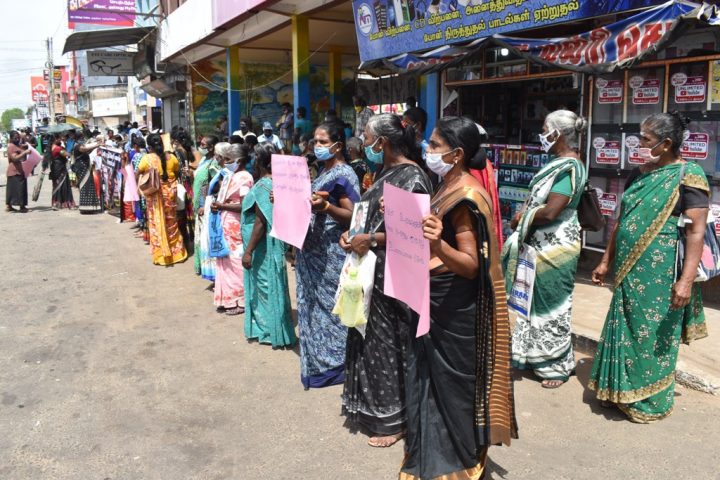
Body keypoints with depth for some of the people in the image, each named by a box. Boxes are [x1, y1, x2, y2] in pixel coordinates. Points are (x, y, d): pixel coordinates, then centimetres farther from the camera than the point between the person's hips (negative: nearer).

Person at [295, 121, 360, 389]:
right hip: (314, 251, 9)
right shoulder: (324, 171, 14)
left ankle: (334, 361, 13)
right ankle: (318, 357, 29)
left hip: (331, 253, -9)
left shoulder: (343, 175, -13)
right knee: (315, 303, 15)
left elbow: (352, 216, -18)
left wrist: (326, 207, -32)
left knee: (330, 305, 0)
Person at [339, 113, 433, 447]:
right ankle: (372, 406, 33)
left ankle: (393, 418, 18)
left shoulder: (412, 177, -16)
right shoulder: (386, 172, 12)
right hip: (372, 269, 9)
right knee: (371, 338, 17)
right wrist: (352, 233, 2)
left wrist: (370, 240, -20)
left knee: (388, 343, 2)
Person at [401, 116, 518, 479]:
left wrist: (438, 246, -42)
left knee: (452, 385, 6)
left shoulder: (465, 197, -21)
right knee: (430, 379, 19)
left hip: (454, 307, -10)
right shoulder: (449, 188, 8)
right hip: (436, 301, 10)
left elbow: (471, 265, -25)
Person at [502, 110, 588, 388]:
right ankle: (538, 356, 32)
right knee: (538, 302, 17)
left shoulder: (569, 167, -20)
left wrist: (523, 219, -9)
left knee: (552, 305, 2)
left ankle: (558, 365, 18)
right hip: (541, 245, 9)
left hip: (555, 248, -9)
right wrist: (523, 214, 0)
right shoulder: (559, 163, 10)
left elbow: (550, 212, -26)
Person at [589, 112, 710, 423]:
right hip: (630, 271, 7)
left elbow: (696, 231, -17)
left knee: (653, 335, 5)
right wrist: (607, 262, 17)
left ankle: (650, 401, 23)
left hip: (660, 275, -7)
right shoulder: (639, 174, 10)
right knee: (627, 331, 15)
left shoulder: (688, 176, -11)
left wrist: (686, 279, -23)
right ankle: (623, 392, 31)